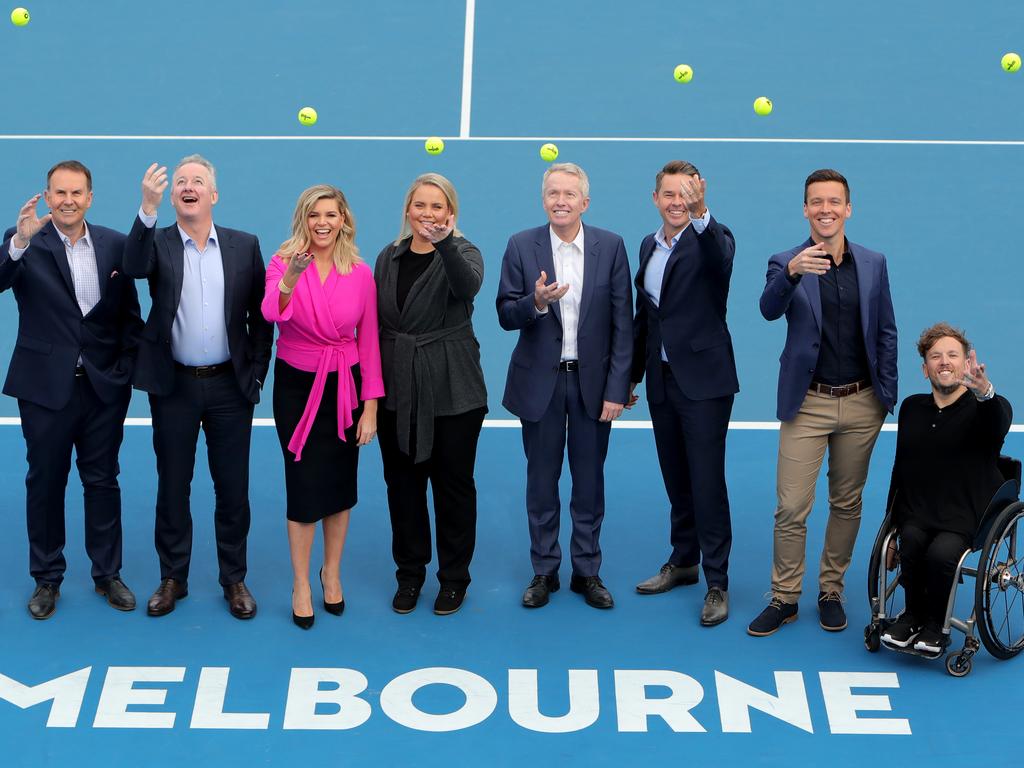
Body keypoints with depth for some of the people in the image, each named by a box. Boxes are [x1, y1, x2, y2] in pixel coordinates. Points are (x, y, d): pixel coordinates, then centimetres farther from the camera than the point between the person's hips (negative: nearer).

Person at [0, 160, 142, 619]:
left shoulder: (114, 245, 3)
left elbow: (130, 314, 7)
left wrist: (124, 369, 0)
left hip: (104, 387, 2)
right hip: (46, 388, -2)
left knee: (103, 481, 11)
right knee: (45, 483, 10)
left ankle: (107, 574, 24)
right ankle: (47, 578, 23)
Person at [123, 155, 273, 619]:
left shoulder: (244, 246, 3)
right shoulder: (158, 243, 1)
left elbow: (260, 316, 5)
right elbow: (134, 267, -23)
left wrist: (256, 374, -1)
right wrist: (148, 208, -35)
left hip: (230, 386, 0)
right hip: (174, 386, 0)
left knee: (233, 487, 7)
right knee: (172, 486, 9)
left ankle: (234, 578, 21)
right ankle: (173, 578, 23)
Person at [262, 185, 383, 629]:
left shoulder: (360, 274, -4)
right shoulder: (283, 263, -9)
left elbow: (368, 341, 0)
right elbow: (270, 312, -29)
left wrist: (371, 406, -3)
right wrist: (291, 279, -50)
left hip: (345, 387, 2)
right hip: (296, 387, -2)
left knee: (340, 484, 12)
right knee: (304, 484, 0)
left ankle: (332, 573, 32)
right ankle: (301, 585, 16)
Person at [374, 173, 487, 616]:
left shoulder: (462, 253, -6)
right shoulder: (389, 258, 8)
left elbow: (469, 286, -30)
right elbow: (375, 322, 13)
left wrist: (445, 243, -48)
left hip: (451, 390, -4)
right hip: (397, 390, 4)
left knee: (453, 484, 5)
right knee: (402, 483, 11)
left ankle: (454, 578, 18)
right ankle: (409, 574, 25)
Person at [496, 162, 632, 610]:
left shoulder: (611, 247, -3)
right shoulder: (521, 246, -3)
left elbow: (622, 323, -4)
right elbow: (506, 316, -4)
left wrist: (617, 388, -8)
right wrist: (536, 302, -26)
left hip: (593, 381, 0)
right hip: (540, 381, 0)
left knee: (589, 481, 9)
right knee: (541, 481, 10)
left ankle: (587, 571, 22)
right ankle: (544, 571, 22)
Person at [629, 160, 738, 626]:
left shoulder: (710, 241, -9)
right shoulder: (649, 246, 11)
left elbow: (721, 257, -35)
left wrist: (700, 213, -51)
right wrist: (633, 374, 19)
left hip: (703, 380, -6)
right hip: (662, 380, 6)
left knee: (707, 482, -5)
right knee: (676, 480, 16)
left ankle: (717, 584, 2)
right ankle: (683, 561, 30)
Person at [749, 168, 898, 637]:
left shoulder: (873, 264, 5)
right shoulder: (786, 263, -4)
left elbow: (886, 332, 10)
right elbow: (770, 309, -24)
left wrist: (888, 394, 4)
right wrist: (792, 272, -43)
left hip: (861, 404, 3)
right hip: (807, 405, -2)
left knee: (847, 504, 12)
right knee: (791, 509, -2)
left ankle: (831, 592, 26)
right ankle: (784, 598, 11)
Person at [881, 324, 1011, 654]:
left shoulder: (988, 409, -2)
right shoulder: (912, 408, 13)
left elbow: (998, 424, -30)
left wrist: (984, 392, -53)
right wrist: (895, 516, 15)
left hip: (964, 516, -3)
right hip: (917, 511, 4)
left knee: (941, 553, -31)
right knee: (911, 542, -29)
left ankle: (936, 626, -4)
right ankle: (914, 615, -3)